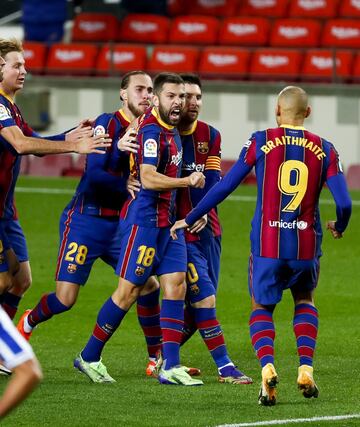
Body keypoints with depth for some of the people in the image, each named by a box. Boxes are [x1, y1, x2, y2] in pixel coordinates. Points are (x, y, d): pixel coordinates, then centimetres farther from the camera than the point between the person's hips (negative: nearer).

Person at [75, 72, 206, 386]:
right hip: (145, 219, -9)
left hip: (167, 219, 9)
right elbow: (148, 178, -27)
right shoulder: (152, 131, -16)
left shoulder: (171, 131, 14)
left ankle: (171, 366, -2)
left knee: (176, 285, 0)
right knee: (129, 290, -4)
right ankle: (89, 357, 9)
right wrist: (187, 181, -31)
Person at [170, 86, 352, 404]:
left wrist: (189, 220, 10)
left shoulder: (260, 142, 0)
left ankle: (267, 366, -12)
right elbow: (344, 203, -3)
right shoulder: (324, 150, 3)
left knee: (262, 308, 16)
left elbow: (224, 187, 0)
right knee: (305, 300, 27)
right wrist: (339, 228, 20)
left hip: (267, 245, -1)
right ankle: (306, 368, 8)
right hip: (306, 246, 1)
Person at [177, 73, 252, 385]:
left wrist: (202, 213, -16)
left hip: (207, 228, 6)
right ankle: (224, 367, -8)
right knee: (204, 298, -13)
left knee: (200, 305, 7)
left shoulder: (209, 136, 9)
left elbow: (213, 181, 1)